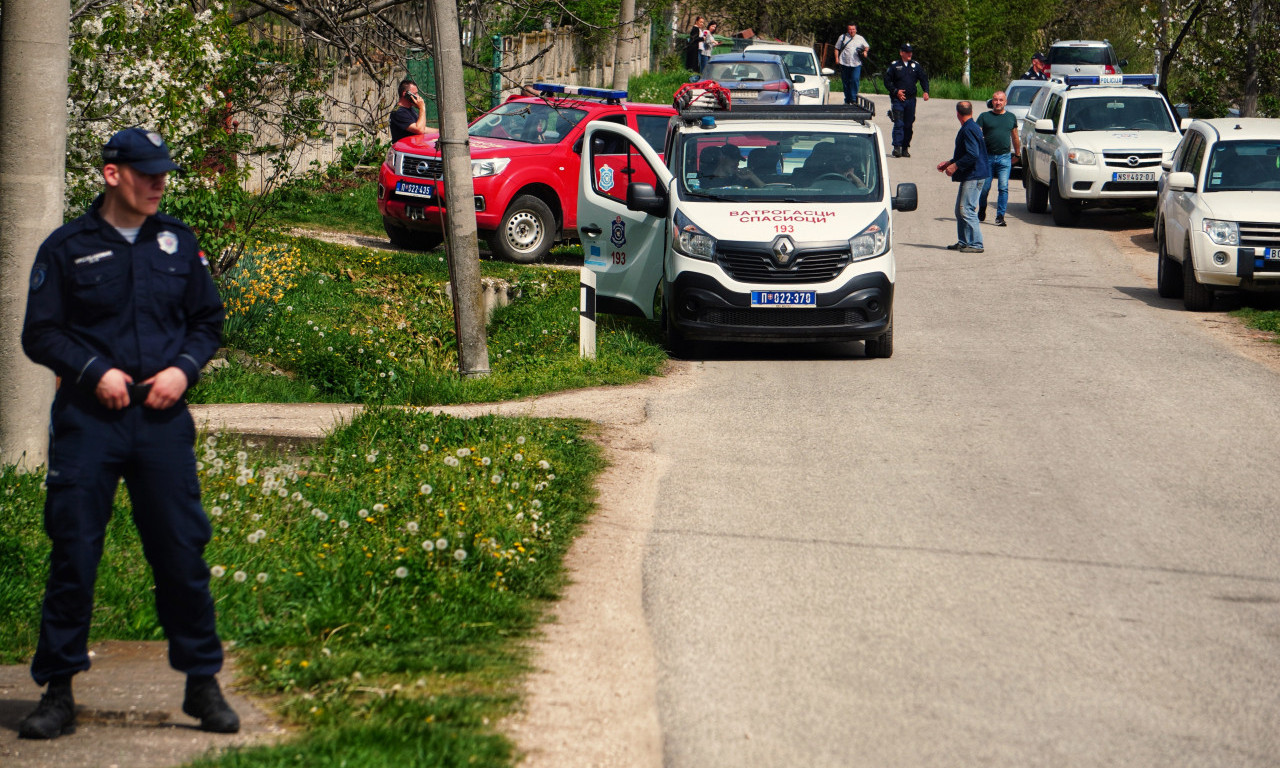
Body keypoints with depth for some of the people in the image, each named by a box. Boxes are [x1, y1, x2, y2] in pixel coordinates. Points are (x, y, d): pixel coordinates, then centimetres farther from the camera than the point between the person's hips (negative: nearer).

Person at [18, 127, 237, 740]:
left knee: (182, 551, 3)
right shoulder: (67, 248, 1)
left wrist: (183, 368, -2)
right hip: (87, 419, -2)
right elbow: (39, 334, 2)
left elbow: (207, 320, 16)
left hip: (161, 417, 2)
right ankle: (58, 692, 7)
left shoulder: (177, 242, 10)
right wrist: (95, 371, -12)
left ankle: (203, 683, 14)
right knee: (73, 554, -1)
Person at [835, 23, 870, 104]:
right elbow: (837, 48, 14)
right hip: (844, 64, 1)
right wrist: (837, 58, 2)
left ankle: (853, 99, -12)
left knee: (855, 80, -16)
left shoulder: (860, 38, 14)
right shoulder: (843, 37, 12)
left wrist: (865, 51, 2)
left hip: (856, 64, -1)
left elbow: (867, 47, 24)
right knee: (845, 82, 5)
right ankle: (847, 100, 15)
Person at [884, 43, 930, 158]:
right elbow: (887, 81, 1)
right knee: (899, 124, -13)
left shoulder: (916, 66, 9)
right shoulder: (894, 66, 1)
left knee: (908, 125, 6)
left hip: (911, 100, 3)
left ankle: (905, 148, 14)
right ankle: (897, 147, -16)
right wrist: (896, 91, -12)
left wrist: (926, 91, -6)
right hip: (897, 100, -3)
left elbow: (923, 79, 10)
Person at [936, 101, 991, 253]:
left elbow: (972, 155, -25)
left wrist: (955, 166, -17)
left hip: (973, 176, -11)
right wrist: (949, 162, 22)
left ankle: (976, 244, -10)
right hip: (970, 176, 11)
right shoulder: (972, 127, 16)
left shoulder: (968, 130, -17)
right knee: (960, 210, 14)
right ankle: (964, 242, 20)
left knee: (967, 210, -11)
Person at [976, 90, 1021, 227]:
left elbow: (1015, 137, 22)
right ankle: (982, 211, 28)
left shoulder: (1011, 117, 13)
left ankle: (1000, 216, -8)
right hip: (987, 157, -1)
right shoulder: (984, 117, 6)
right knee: (985, 187, 4)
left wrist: (1017, 154, 24)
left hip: (1005, 158, 1)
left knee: (1003, 188, -9)